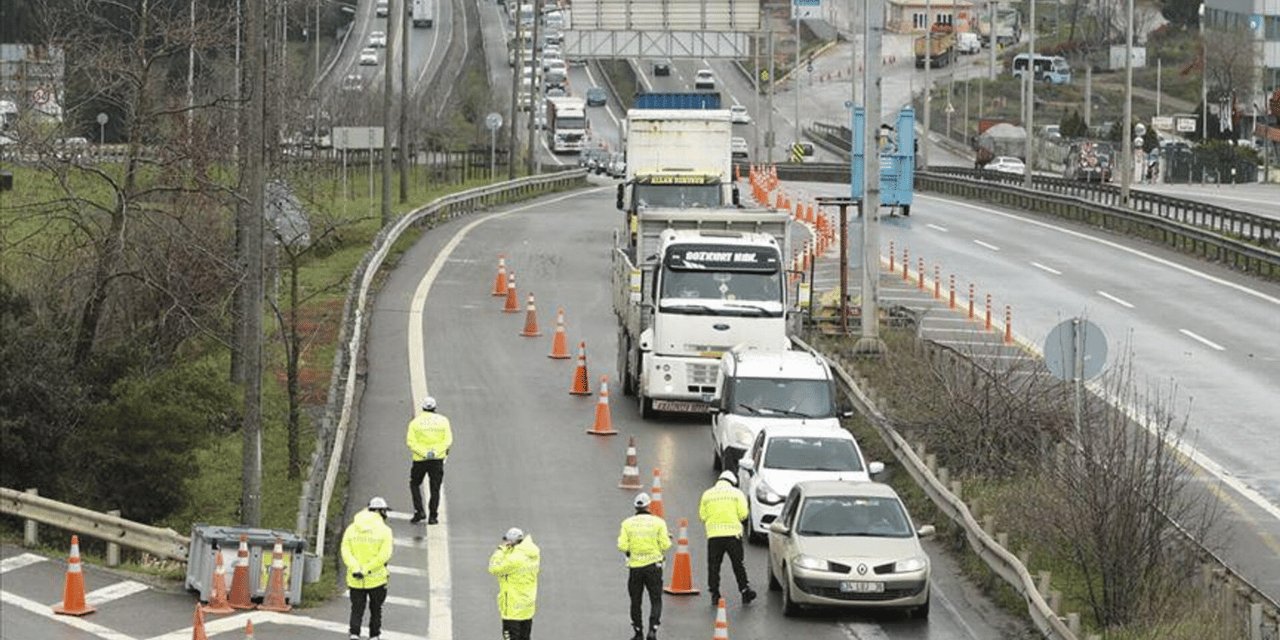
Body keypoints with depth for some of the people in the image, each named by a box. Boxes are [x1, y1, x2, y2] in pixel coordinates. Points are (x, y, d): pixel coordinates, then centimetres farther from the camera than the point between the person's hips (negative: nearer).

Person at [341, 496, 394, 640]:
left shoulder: (351, 529, 2)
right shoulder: (384, 530, -8)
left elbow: (345, 552, -7)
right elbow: (384, 555, -16)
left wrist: (355, 569, -14)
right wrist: (367, 569, -15)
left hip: (355, 580, 2)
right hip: (377, 579, -2)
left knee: (356, 609, 8)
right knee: (376, 609, 16)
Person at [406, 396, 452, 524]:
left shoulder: (415, 422, -1)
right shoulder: (443, 421, 2)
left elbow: (411, 441, -10)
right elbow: (448, 440, -6)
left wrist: (423, 453, -15)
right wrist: (436, 452, -12)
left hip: (420, 459, -1)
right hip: (438, 459, 1)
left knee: (414, 484, 17)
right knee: (435, 488, 8)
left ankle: (419, 511, 5)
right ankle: (432, 516, 7)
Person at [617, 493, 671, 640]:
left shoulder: (627, 523, -2)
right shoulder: (658, 522, -4)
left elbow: (623, 546, -7)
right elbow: (665, 545, -5)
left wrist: (620, 538, 14)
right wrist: (668, 538, 16)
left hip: (634, 567, 1)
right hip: (653, 566, -1)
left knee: (635, 601, 13)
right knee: (656, 600, 6)